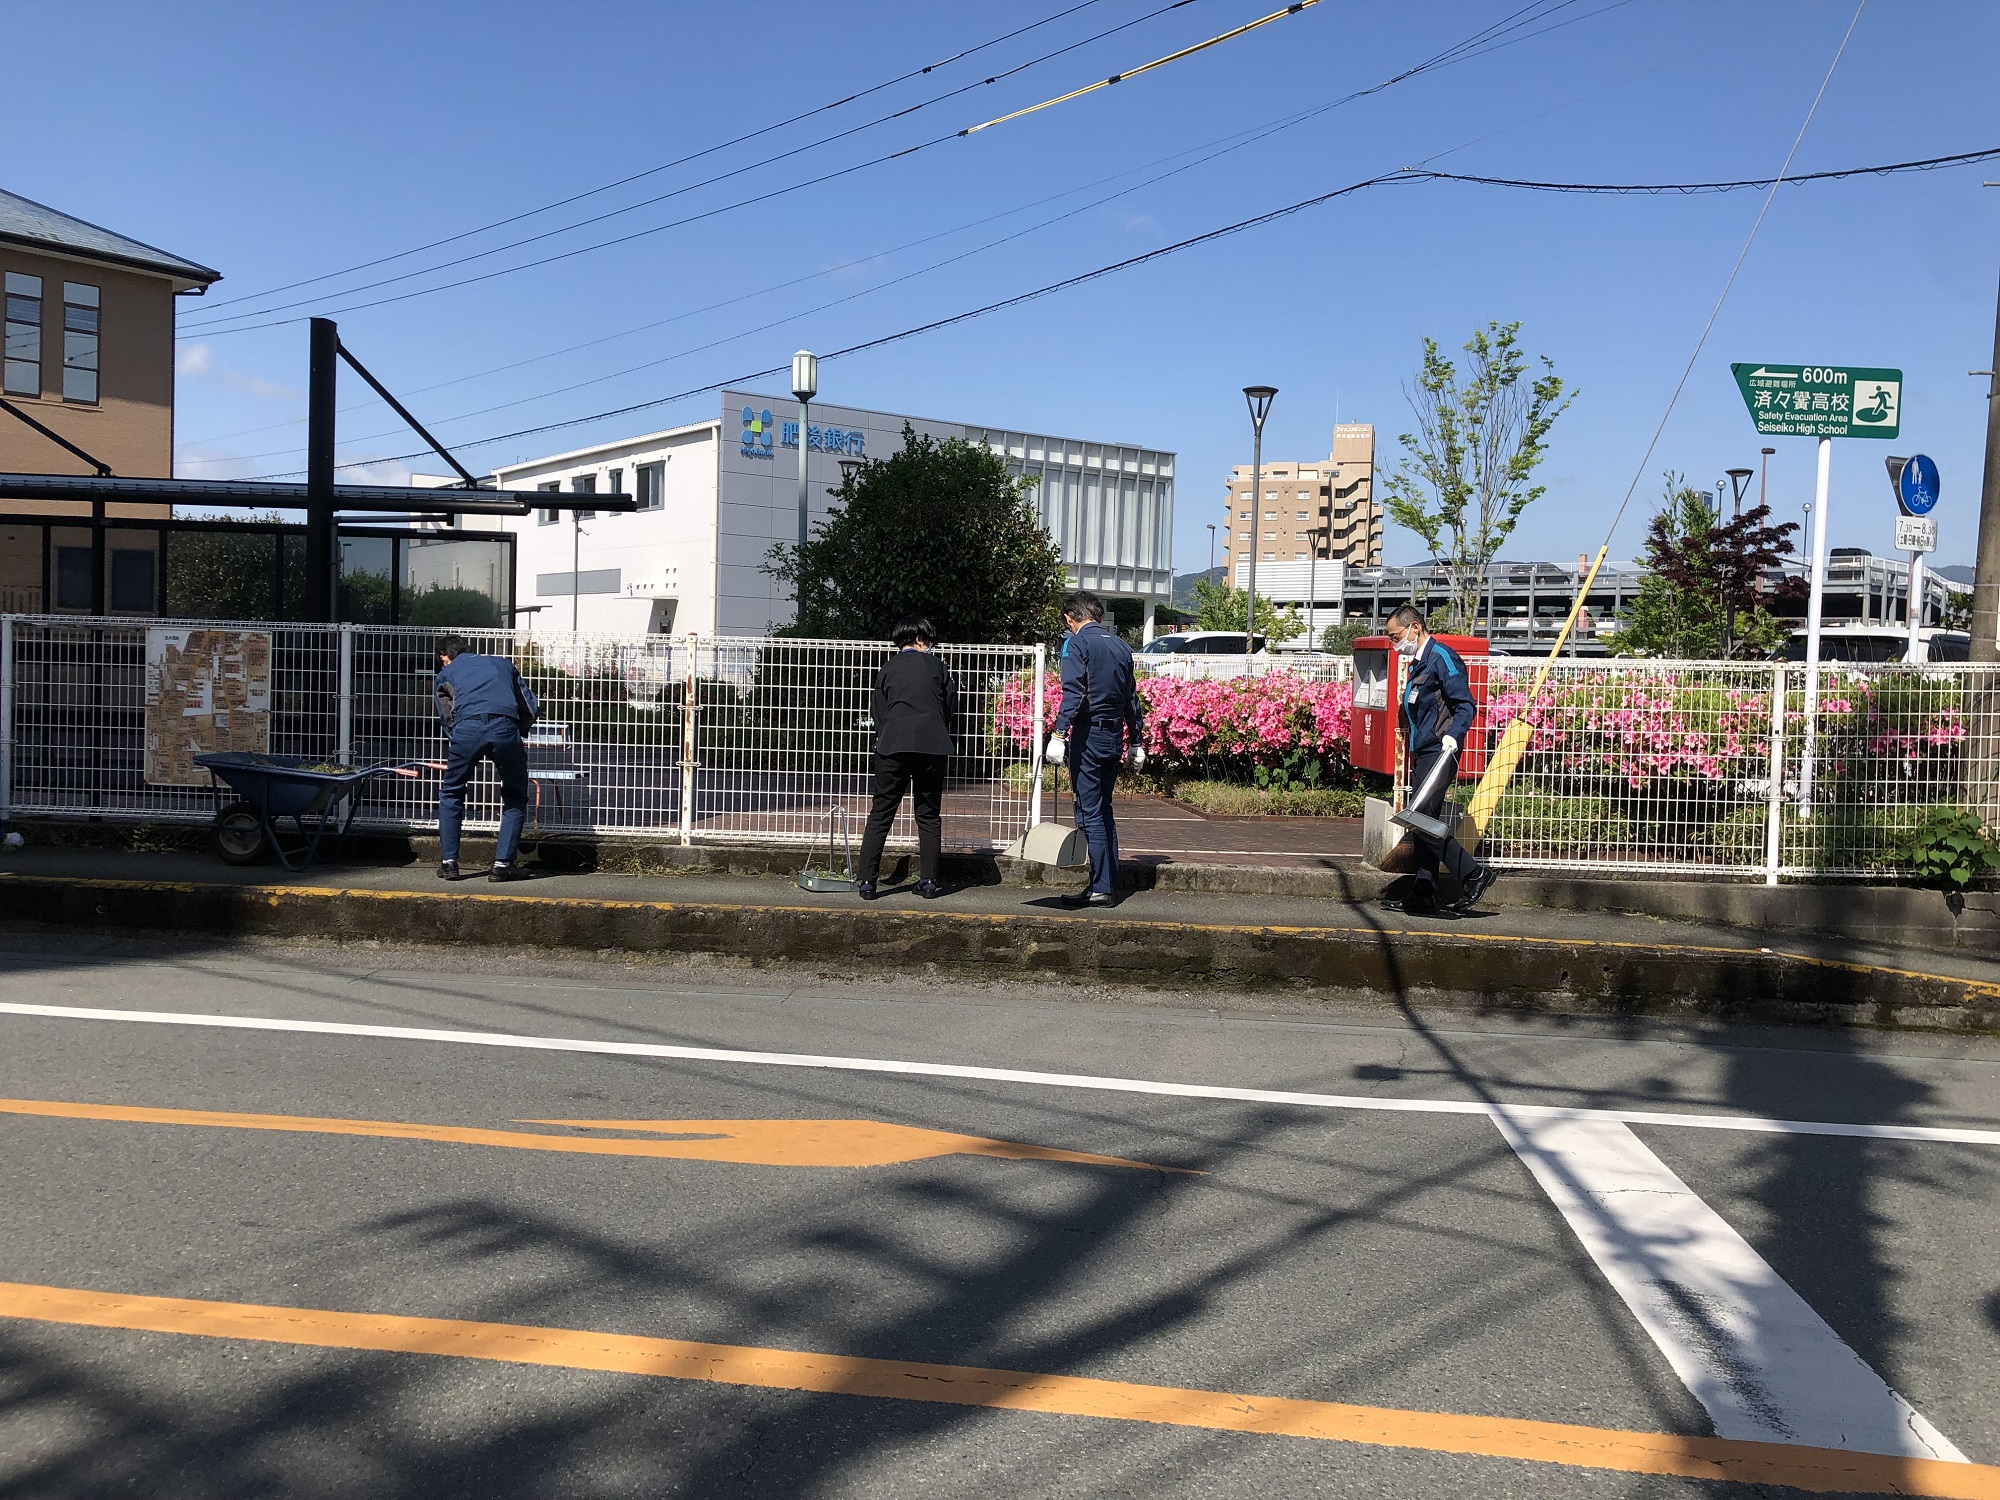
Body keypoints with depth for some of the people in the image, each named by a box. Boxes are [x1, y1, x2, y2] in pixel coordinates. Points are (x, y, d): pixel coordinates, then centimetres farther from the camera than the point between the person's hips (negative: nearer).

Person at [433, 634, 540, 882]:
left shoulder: (445, 675, 30)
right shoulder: (502, 664, 34)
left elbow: (446, 718, 21)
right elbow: (532, 709, 26)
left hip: (466, 729, 0)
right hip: (505, 728, 1)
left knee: (450, 794, 22)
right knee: (516, 797, 19)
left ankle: (448, 862, 20)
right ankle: (503, 864, 13)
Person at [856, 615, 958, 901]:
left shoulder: (888, 668, 12)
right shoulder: (937, 666, 9)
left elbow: (877, 711, 12)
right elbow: (951, 707, 13)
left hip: (893, 745, 0)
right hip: (932, 746, 0)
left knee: (881, 815, 4)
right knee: (928, 815, 10)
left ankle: (866, 880, -1)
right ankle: (929, 881, 8)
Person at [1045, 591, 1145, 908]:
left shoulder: (1077, 644, -6)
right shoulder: (1120, 647, 15)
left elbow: (1073, 693, -19)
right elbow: (1132, 699, 19)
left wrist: (1059, 733, -22)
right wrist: (1136, 742, 24)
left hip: (1088, 736, -7)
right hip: (1114, 738, 7)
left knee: (1090, 813, -5)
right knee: (1103, 811, 16)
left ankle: (1100, 888, -6)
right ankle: (1109, 881, 19)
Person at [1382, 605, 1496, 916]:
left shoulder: (1441, 657, -10)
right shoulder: (1417, 663, 20)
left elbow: (1465, 704, -16)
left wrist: (1453, 735, -31)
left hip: (1439, 754, -10)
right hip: (1423, 755, 10)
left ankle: (1474, 874, -5)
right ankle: (1423, 898, 10)